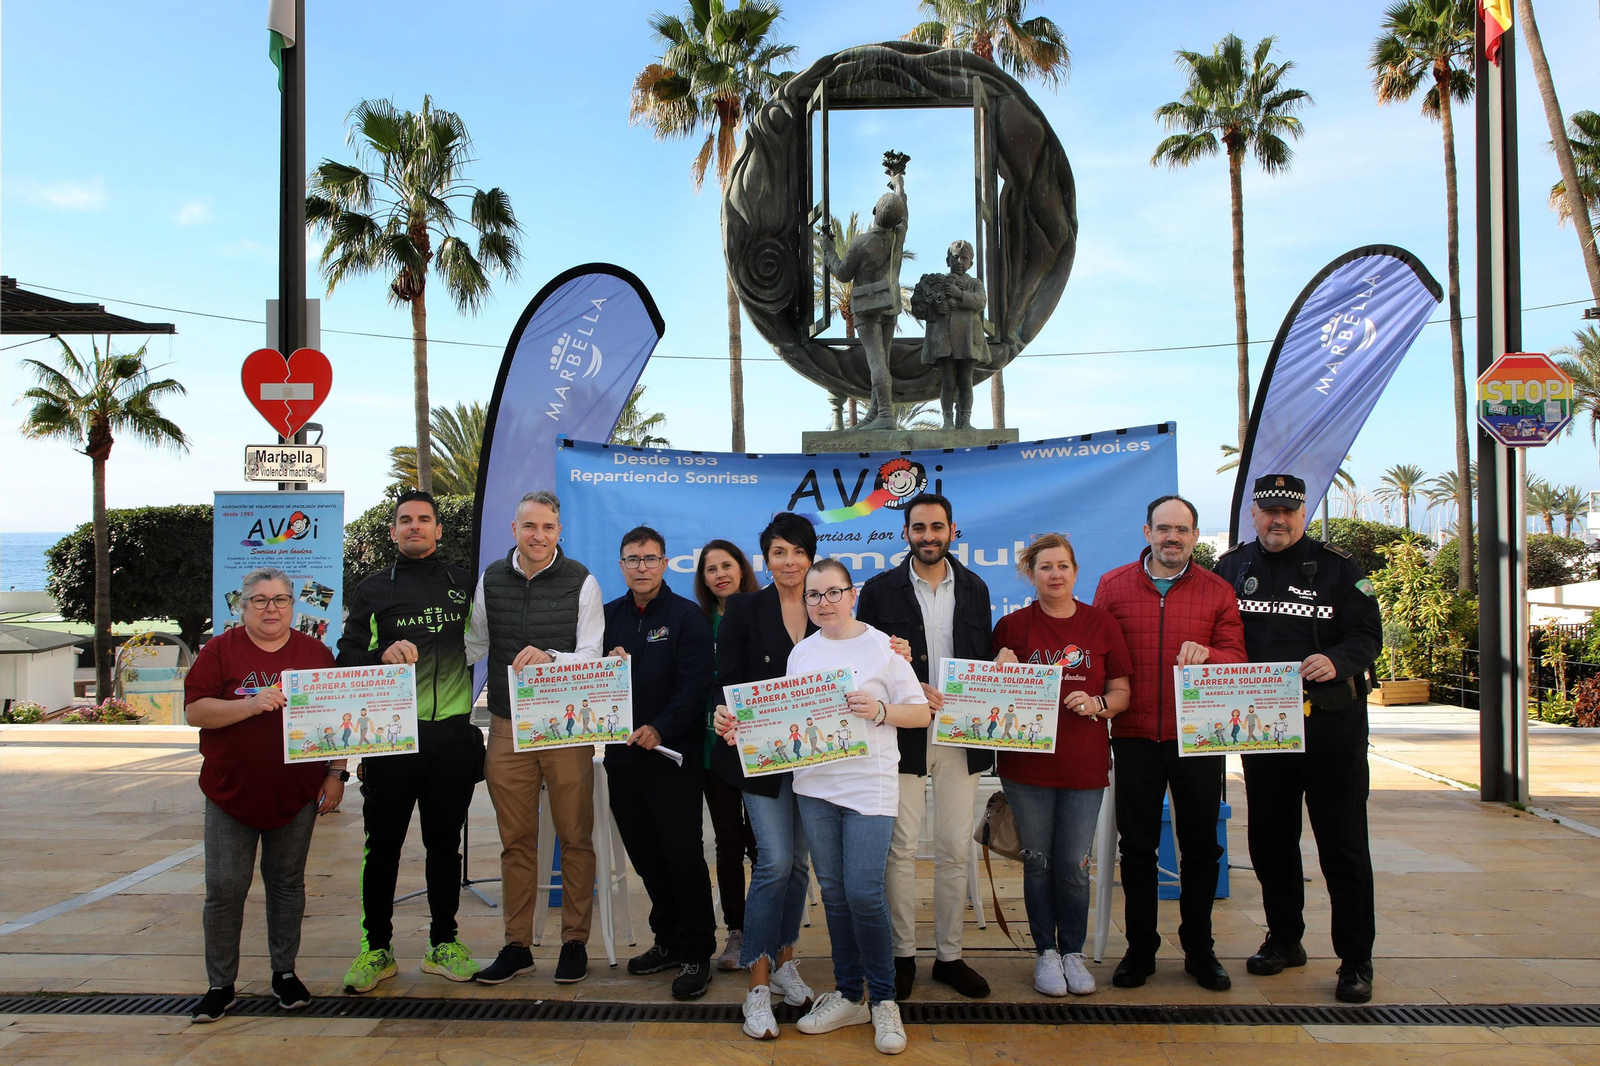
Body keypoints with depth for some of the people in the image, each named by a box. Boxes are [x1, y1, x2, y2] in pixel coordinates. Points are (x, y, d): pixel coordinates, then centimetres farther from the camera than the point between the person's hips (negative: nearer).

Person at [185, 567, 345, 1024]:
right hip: (231, 793, -1)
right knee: (224, 890, 1)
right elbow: (194, 711, -9)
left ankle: (285, 973, 25)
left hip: (296, 794, 1)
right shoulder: (220, 651, 1)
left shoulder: (316, 653, 6)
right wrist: (251, 704, -22)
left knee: (287, 885, 11)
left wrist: (336, 773, 2)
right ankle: (220, 985, 15)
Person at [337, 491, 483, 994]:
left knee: (445, 843, 10)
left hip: (454, 735, 1)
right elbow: (346, 659, 2)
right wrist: (383, 655, -17)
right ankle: (377, 948, 18)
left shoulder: (464, 582, 10)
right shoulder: (374, 589, 7)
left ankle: (443, 944, 21)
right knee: (383, 845, 5)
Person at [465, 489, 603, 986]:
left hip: (566, 726, -3)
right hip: (507, 726, 3)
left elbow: (591, 657, -10)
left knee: (575, 837, 5)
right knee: (515, 840, 11)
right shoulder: (491, 579, 7)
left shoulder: (581, 582, -5)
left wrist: (549, 657, -27)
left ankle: (575, 942, 18)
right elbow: (472, 646, 17)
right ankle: (516, 945, 22)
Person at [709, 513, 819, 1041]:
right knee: (775, 860, -9)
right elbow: (727, 680, -5)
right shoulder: (744, 610, -1)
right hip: (762, 753, -3)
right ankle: (759, 984, 2)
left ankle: (784, 962, 28)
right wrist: (725, 715, -25)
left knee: (799, 860, 12)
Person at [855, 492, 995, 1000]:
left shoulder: (975, 589, 10)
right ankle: (903, 954, 17)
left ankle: (949, 955, 21)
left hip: (960, 737, 3)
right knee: (902, 850, 2)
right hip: (903, 734, -2)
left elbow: (984, 659, 12)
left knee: (955, 851, 8)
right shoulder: (880, 590, 2)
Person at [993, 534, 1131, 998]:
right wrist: (1000, 669, -13)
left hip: (1085, 763, 0)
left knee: (1074, 865, 4)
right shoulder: (1013, 625, 2)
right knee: (1038, 860, 7)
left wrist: (1097, 704, -13)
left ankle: (1073, 951, 23)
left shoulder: (1102, 624, 4)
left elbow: (1122, 692, 7)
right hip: (1027, 763, 0)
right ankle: (1046, 952, 22)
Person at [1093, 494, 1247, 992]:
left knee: (1201, 847, 9)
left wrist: (1206, 655, -22)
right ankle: (1140, 949, 20)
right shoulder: (1113, 586, 5)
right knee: (1137, 846, 7)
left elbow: (1237, 656, -2)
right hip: (1135, 737, 0)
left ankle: (1199, 950, 25)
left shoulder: (1218, 591, 5)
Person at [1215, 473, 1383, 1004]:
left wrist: (1336, 661, -26)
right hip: (1261, 723, 3)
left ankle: (1356, 959, 12)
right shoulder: (1231, 567, 7)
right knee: (1270, 838, 13)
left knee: (1343, 842, 1)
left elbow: (1368, 635, -6)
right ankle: (1285, 939, 29)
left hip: (1332, 724, -3)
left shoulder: (1336, 566, -2)